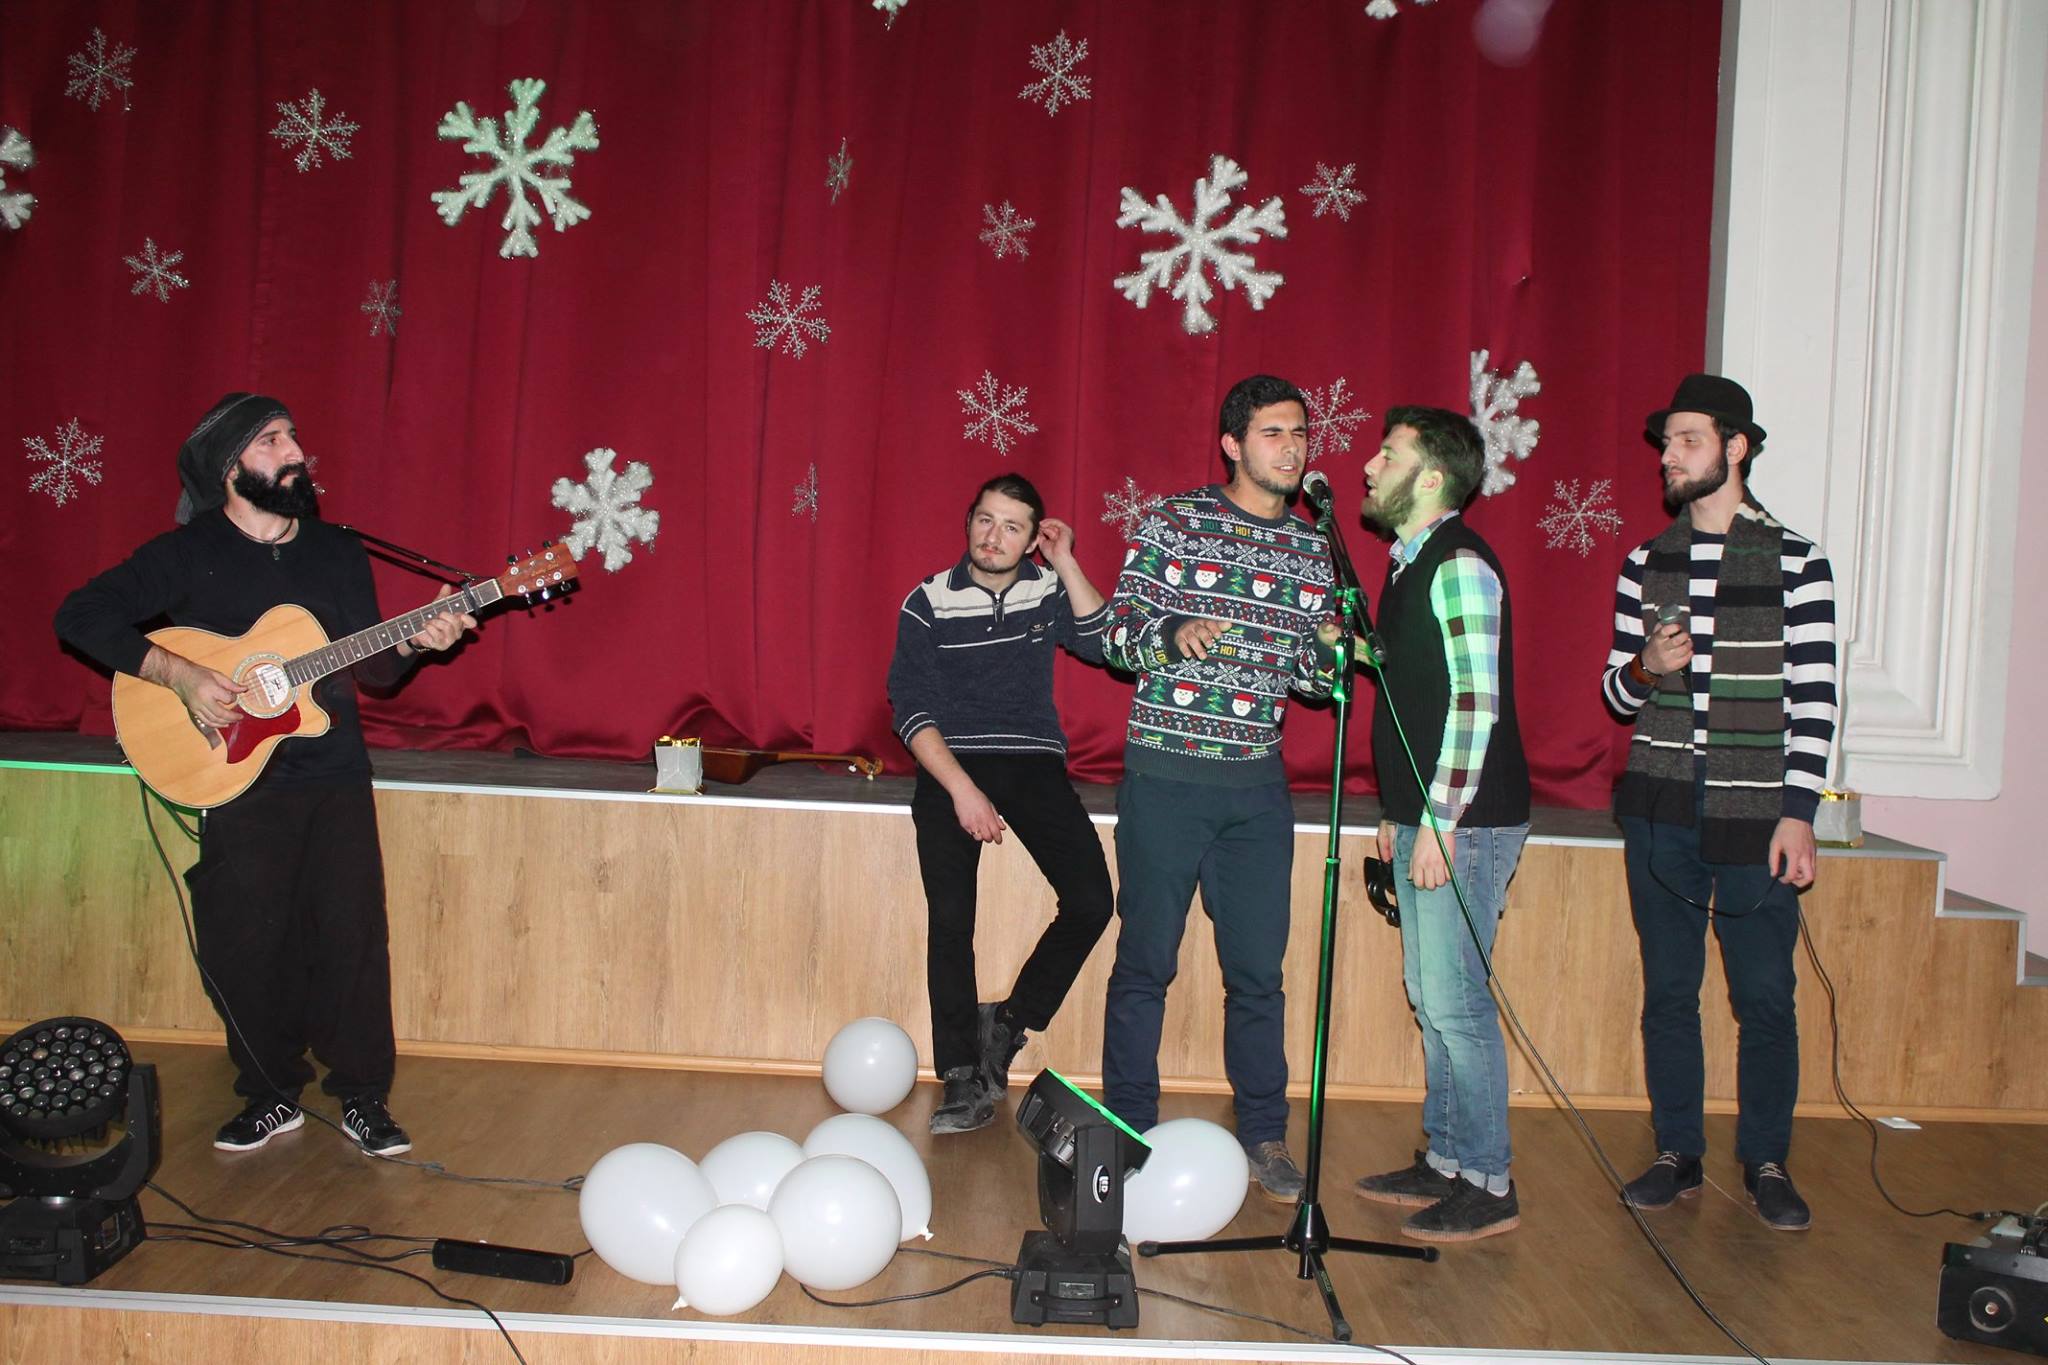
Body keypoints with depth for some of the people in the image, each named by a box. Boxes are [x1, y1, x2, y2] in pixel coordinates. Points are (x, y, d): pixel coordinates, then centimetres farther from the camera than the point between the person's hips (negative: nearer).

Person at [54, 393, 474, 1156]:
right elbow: (81, 616, -10)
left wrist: (413, 644, -13)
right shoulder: (187, 555, -2)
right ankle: (272, 1097, 20)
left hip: (334, 775, 2)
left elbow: (372, 669, 8)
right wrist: (178, 675, -18)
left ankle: (363, 1097, 13)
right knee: (246, 944, 1)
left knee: (353, 934, -1)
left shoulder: (338, 553, 8)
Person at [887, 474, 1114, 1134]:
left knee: (1091, 901, -13)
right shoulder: (928, 602, 1)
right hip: (952, 764, -2)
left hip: (1034, 764, 2)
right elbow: (911, 708, -5)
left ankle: (1009, 1023, 7)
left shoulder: (1048, 592, 9)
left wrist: (1066, 565, -7)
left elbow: (1105, 644, -7)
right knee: (950, 920, -12)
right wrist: (962, 789, -16)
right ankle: (964, 1080, 0)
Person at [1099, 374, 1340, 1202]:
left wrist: (1327, 651, -8)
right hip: (1165, 775, -3)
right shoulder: (1172, 523, 0)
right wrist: (1173, 633, -20)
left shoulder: (1312, 550, 10)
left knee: (1258, 968, 6)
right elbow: (1116, 636, -1)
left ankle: (1264, 1134, 20)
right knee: (1146, 962, 4)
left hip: (1257, 787, 3)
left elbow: (1316, 679, 14)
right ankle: (1129, 1129, 18)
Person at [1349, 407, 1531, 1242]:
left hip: (1463, 825, -10)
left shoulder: (1459, 564, -14)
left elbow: (1475, 704, -20)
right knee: (1429, 998, 15)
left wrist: (1438, 823, -20)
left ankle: (1487, 1187, 7)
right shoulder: (1408, 564, 16)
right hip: (1422, 819, 10)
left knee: (1455, 1003, -4)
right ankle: (1444, 1161, 26)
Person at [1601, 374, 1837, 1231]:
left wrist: (1797, 812, -10)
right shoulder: (1644, 566, 9)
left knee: (1764, 998, 2)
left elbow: (1815, 699, -3)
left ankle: (1766, 1163, 18)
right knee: (1668, 991, 8)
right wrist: (1645, 668, -9)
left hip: (1756, 814, -3)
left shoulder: (1797, 563, -1)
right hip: (1661, 812, 3)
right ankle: (1677, 1153, 20)